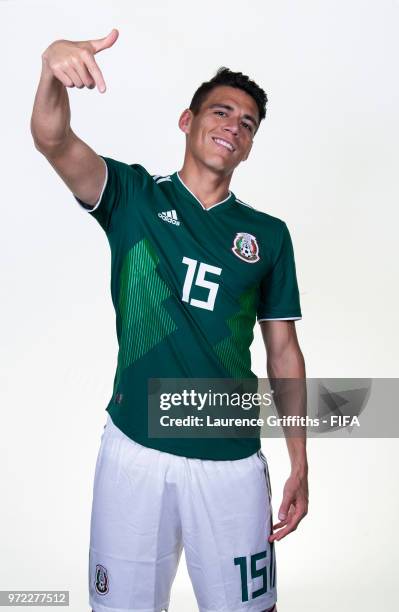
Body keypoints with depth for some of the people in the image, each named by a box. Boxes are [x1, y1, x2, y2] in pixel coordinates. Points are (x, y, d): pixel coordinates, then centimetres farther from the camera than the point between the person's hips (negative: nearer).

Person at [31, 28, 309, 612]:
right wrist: (54, 66, -36)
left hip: (231, 459, 2)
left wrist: (300, 465, 3)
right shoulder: (134, 196, 1)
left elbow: (284, 352, 6)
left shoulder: (268, 234, 5)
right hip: (134, 448, -1)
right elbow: (52, 139, -15)